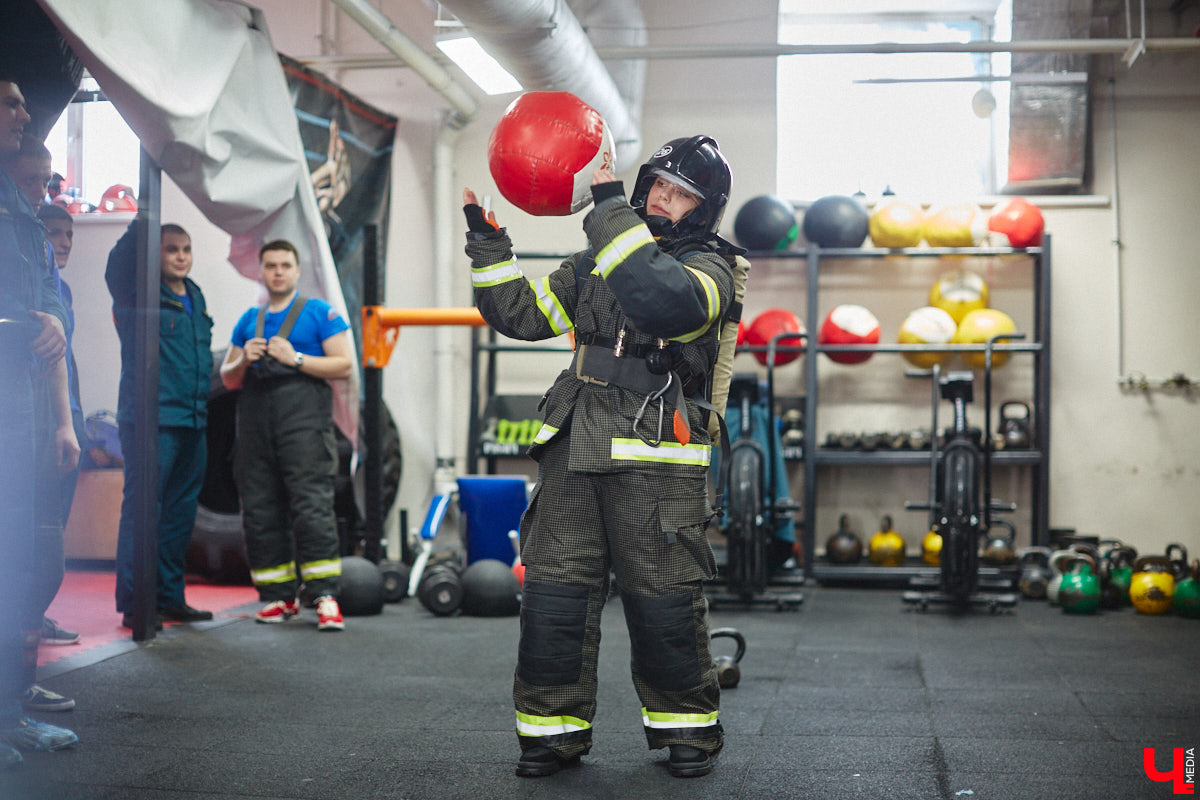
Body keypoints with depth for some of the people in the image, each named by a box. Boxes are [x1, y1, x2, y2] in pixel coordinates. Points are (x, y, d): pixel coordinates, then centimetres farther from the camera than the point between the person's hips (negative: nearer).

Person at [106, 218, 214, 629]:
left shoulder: (195, 298, 17)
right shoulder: (139, 294, -4)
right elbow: (118, 267, -26)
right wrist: (143, 221, -37)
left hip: (192, 422, 8)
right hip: (150, 421, -8)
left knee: (181, 512, 12)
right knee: (142, 507, -7)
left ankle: (170, 598, 22)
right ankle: (133, 604, -2)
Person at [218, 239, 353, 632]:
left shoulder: (319, 313, 7)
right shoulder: (248, 321, 21)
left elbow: (344, 365, -1)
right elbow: (228, 378, 22)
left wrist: (295, 359, -11)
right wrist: (244, 360, 0)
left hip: (303, 421, -5)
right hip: (255, 426, 5)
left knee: (311, 506, -14)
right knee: (260, 511, 3)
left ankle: (325, 596, -14)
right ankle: (279, 596, 12)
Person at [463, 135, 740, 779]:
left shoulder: (707, 267, 1)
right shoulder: (597, 260, 19)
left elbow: (664, 301, -23)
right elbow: (521, 312, 19)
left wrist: (611, 210, -20)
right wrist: (487, 241, 10)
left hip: (657, 459, -5)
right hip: (575, 449, 5)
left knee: (663, 601, 0)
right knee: (552, 591, 2)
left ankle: (688, 728, 18)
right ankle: (553, 728, 14)